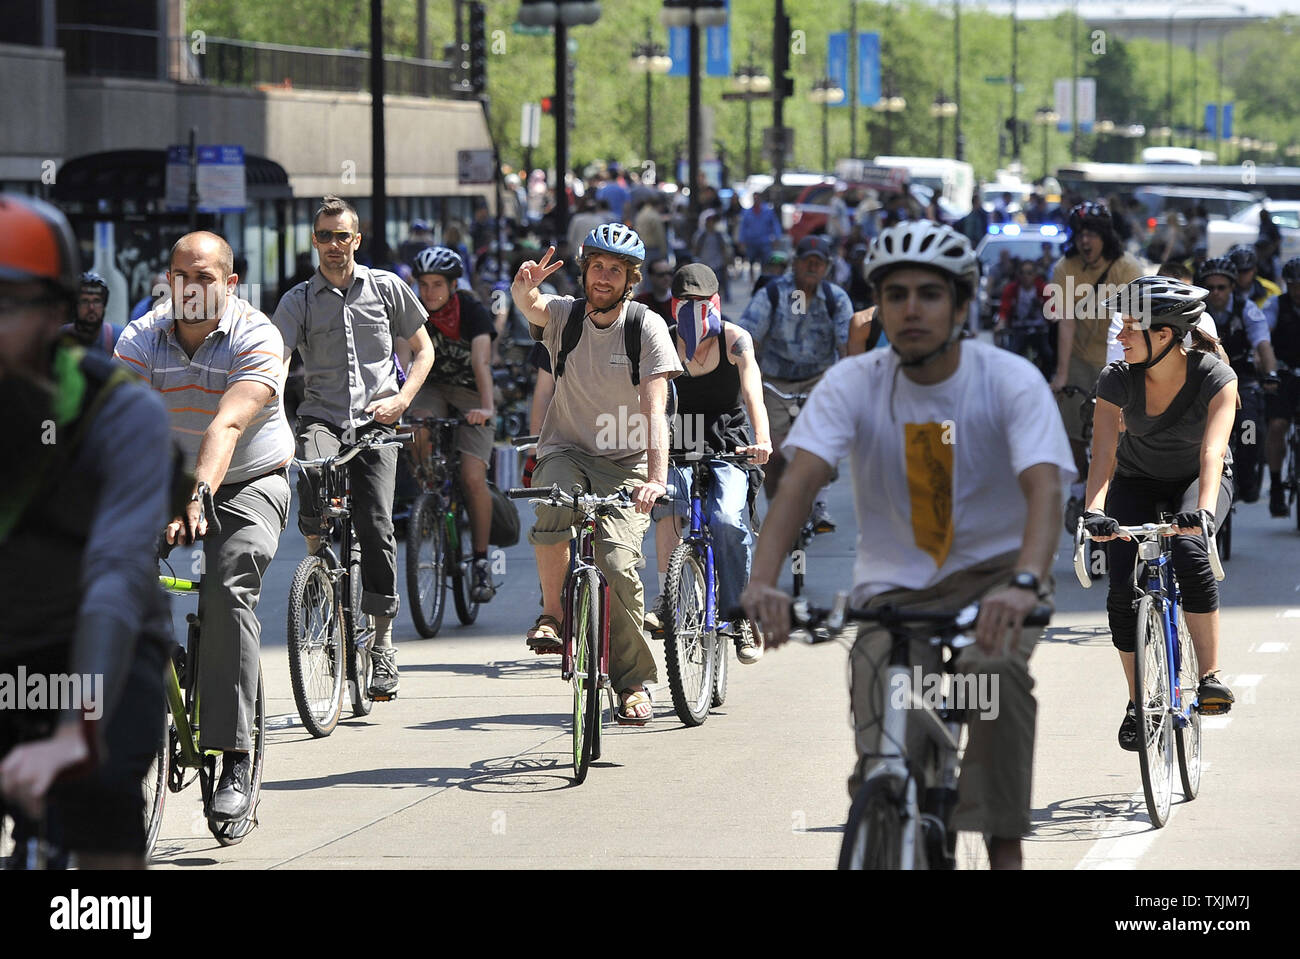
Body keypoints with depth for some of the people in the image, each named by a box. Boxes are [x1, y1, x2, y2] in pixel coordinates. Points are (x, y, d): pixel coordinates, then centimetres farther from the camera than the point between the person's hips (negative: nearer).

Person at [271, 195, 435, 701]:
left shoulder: (386, 288, 7)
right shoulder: (299, 300, 5)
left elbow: (423, 349, 14)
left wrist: (402, 399, -3)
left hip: (374, 423, 0)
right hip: (321, 416, 0)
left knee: (376, 529, -11)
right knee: (311, 468, -35)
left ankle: (382, 642, 1)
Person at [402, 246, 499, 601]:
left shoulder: (473, 312, -22)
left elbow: (481, 362, -36)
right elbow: (401, 361, -26)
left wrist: (486, 408, -52)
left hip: (470, 393, -3)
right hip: (432, 387, 3)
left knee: (472, 477, -18)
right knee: (417, 428, -33)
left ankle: (481, 562, -6)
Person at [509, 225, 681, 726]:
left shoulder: (647, 327, -8)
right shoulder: (563, 314, -1)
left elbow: (654, 409, -18)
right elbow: (528, 305, -25)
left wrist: (656, 477, -31)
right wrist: (524, 286, -51)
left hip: (625, 463, -1)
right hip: (566, 452, 1)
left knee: (619, 563, -19)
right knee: (553, 514, -33)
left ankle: (634, 682, -4)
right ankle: (552, 613, -10)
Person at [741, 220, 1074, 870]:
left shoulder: (1012, 381, -14)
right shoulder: (851, 385, -10)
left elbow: (1043, 487, -29)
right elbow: (800, 480, -23)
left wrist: (1025, 582, -49)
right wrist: (762, 581, -42)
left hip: (994, 569, -1)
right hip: (894, 584, 2)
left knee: (994, 667, -35)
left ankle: (1004, 846, -22)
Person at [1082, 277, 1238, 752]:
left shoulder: (1216, 378, -27)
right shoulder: (1118, 379, -23)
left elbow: (1213, 450, -39)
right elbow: (1103, 450, -32)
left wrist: (1203, 511, -56)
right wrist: (1095, 510, -50)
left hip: (1197, 481, -2)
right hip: (1137, 483, 2)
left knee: (1189, 551, -34)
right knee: (1123, 594, -13)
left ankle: (1211, 676, -24)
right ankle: (1137, 702, 8)